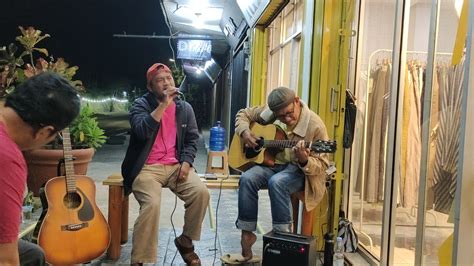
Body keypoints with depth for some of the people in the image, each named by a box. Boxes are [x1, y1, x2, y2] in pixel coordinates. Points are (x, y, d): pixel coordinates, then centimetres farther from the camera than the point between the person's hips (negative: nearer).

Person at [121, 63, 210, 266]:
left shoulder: (184, 108, 11)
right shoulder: (141, 104, -2)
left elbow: (192, 139, 12)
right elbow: (142, 131, -21)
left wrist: (186, 162, -5)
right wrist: (164, 104, -21)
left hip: (175, 166, 4)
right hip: (147, 167, -4)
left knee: (201, 192, -21)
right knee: (152, 203, -31)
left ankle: (185, 241, 5)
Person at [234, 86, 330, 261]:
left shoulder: (315, 125, -19)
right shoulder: (270, 111, -5)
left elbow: (322, 166, -16)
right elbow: (243, 114, 12)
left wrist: (304, 160, -38)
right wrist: (244, 132, -9)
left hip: (299, 170, -4)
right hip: (271, 162, 5)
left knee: (277, 182, -37)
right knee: (247, 178, -26)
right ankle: (247, 233, -12)